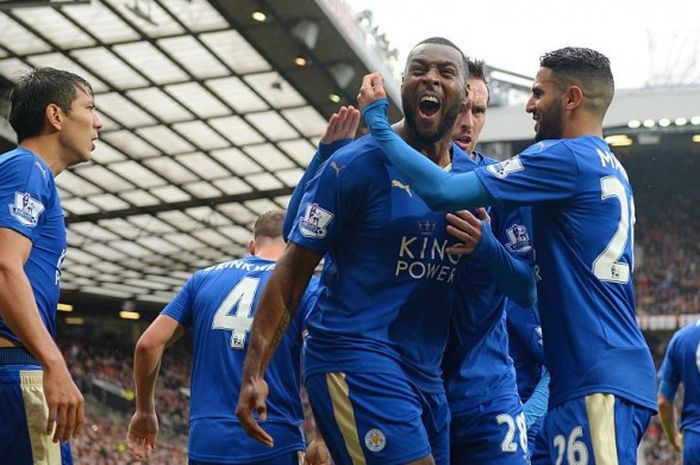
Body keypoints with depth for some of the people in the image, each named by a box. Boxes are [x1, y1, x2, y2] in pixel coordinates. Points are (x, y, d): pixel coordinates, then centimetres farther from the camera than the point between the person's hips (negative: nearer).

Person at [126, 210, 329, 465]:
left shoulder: (203, 279, 12)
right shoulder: (306, 286, 2)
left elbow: (148, 344, 7)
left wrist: (145, 410, 19)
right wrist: (322, 440, -5)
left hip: (206, 442, 3)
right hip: (275, 444, -3)